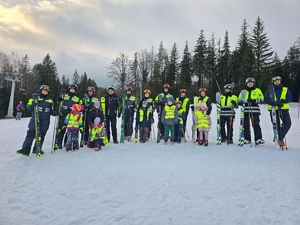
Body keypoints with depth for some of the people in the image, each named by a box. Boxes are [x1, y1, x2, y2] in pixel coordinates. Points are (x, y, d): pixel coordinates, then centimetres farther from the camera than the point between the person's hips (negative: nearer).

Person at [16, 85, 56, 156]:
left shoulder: (50, 101, 13)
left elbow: (51, 111, 19)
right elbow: (28, 106, 2)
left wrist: (54, 113, -3)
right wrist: (32, 106, -21)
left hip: (45, 121, 3)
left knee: (41, 135, 6)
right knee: (31, 133, -11)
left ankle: (37, 149, 17)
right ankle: (25, 149, -8)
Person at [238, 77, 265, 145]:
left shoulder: (257, 90, 12)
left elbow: (261, 98, 0)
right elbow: (240, 99, 19)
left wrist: (254, 100, -19)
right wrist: (242, 102, -5)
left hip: (255, 110, -3)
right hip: (246, 110, 3)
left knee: (256, 124, -9)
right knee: (246, 125, 0)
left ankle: (258, 139, -4)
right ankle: (247, 139, 7)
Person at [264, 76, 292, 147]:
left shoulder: (286, 90, 10)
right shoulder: (270, 90, 6)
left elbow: (289, 98, 2)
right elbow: (266, 100, -5)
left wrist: (283, 101, -19)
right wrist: (274, 103, -22)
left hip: (284, 109, 1)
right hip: (273, 110, -1)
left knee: (288, 123, -12)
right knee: (276, 125, 2)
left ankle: (280, 138, 1)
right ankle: (279, 139, 15)